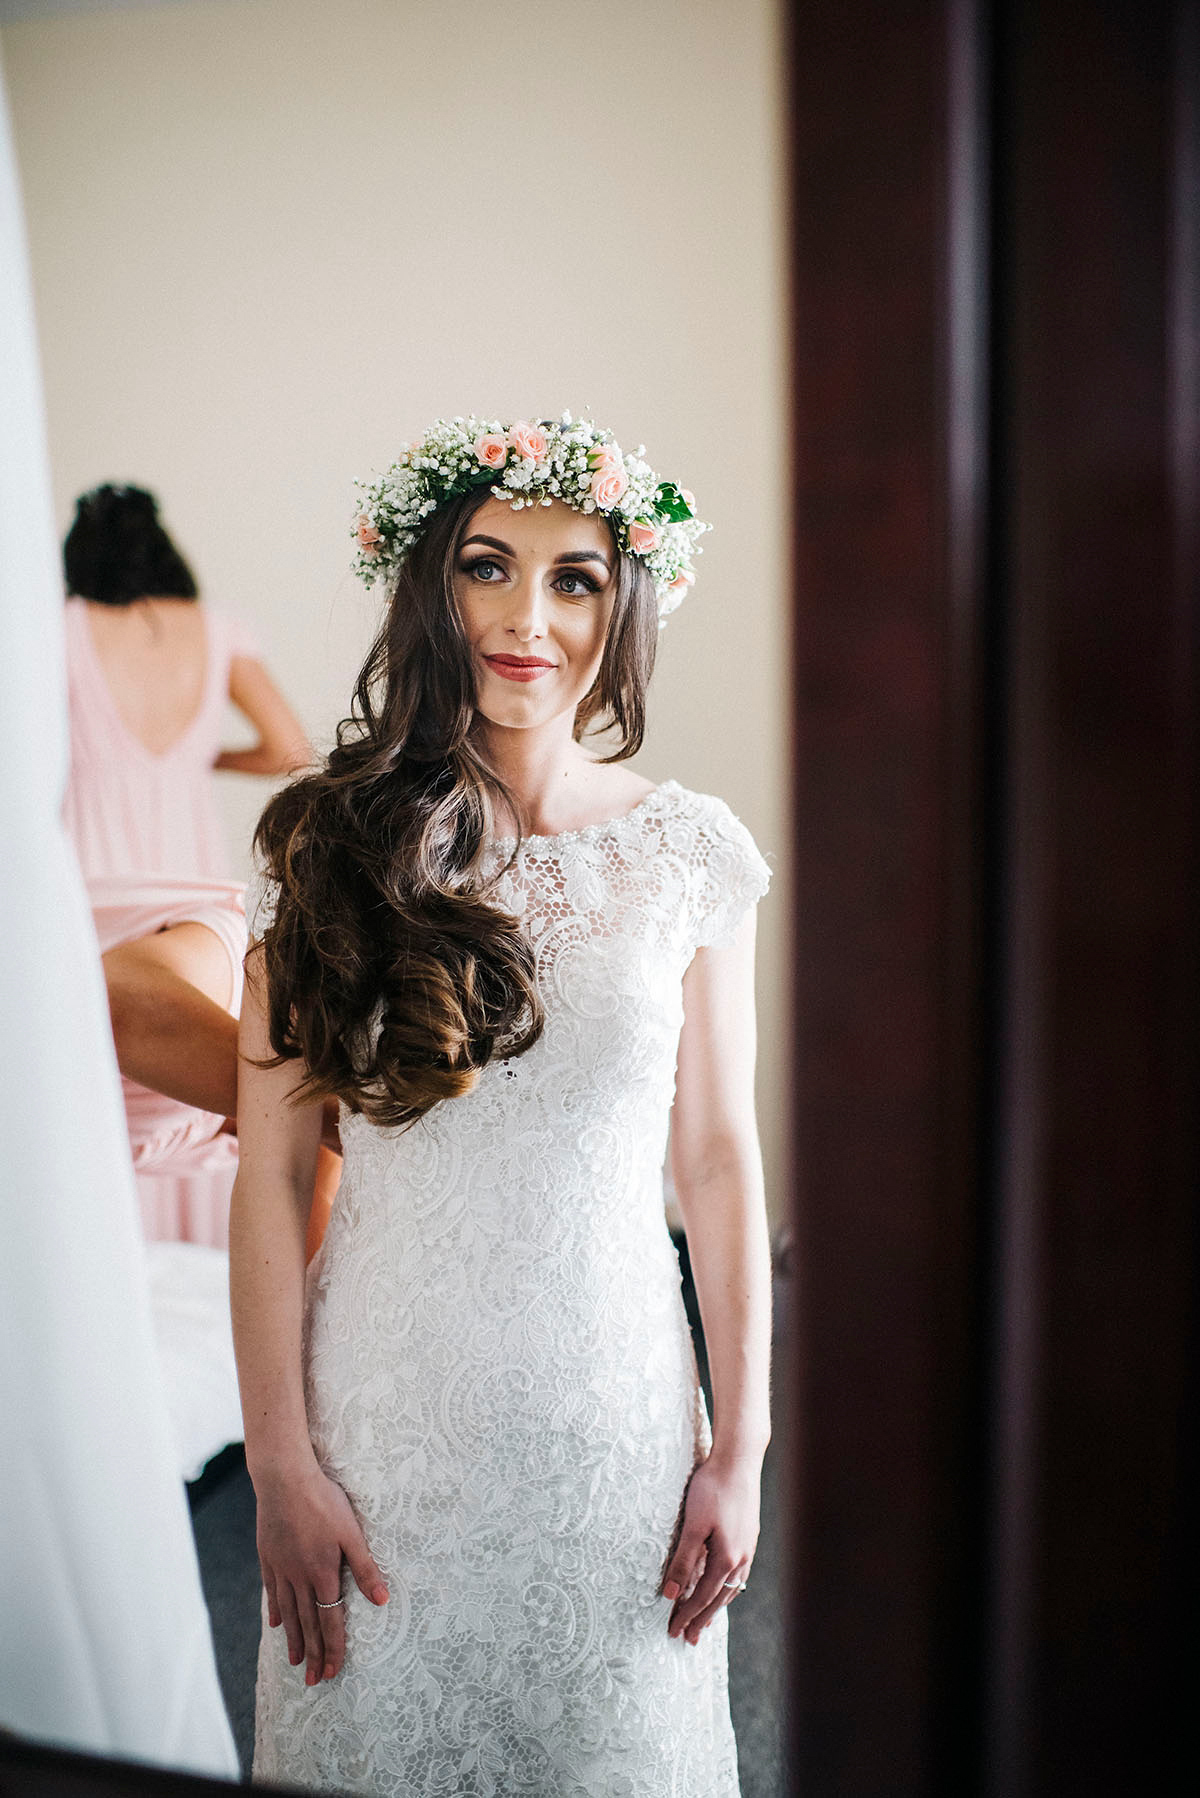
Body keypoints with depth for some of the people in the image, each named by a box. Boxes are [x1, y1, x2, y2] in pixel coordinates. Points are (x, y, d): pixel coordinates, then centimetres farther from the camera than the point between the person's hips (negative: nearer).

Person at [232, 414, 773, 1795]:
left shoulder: (690, 854, -3)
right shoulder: (335, 843, -6)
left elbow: (720, 1163, 1)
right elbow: (270, 1175, -5)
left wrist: (739, 1451, 1)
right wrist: (279, 1464, -7)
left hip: (613, 1411, 1)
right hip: (385, 1411, 0)